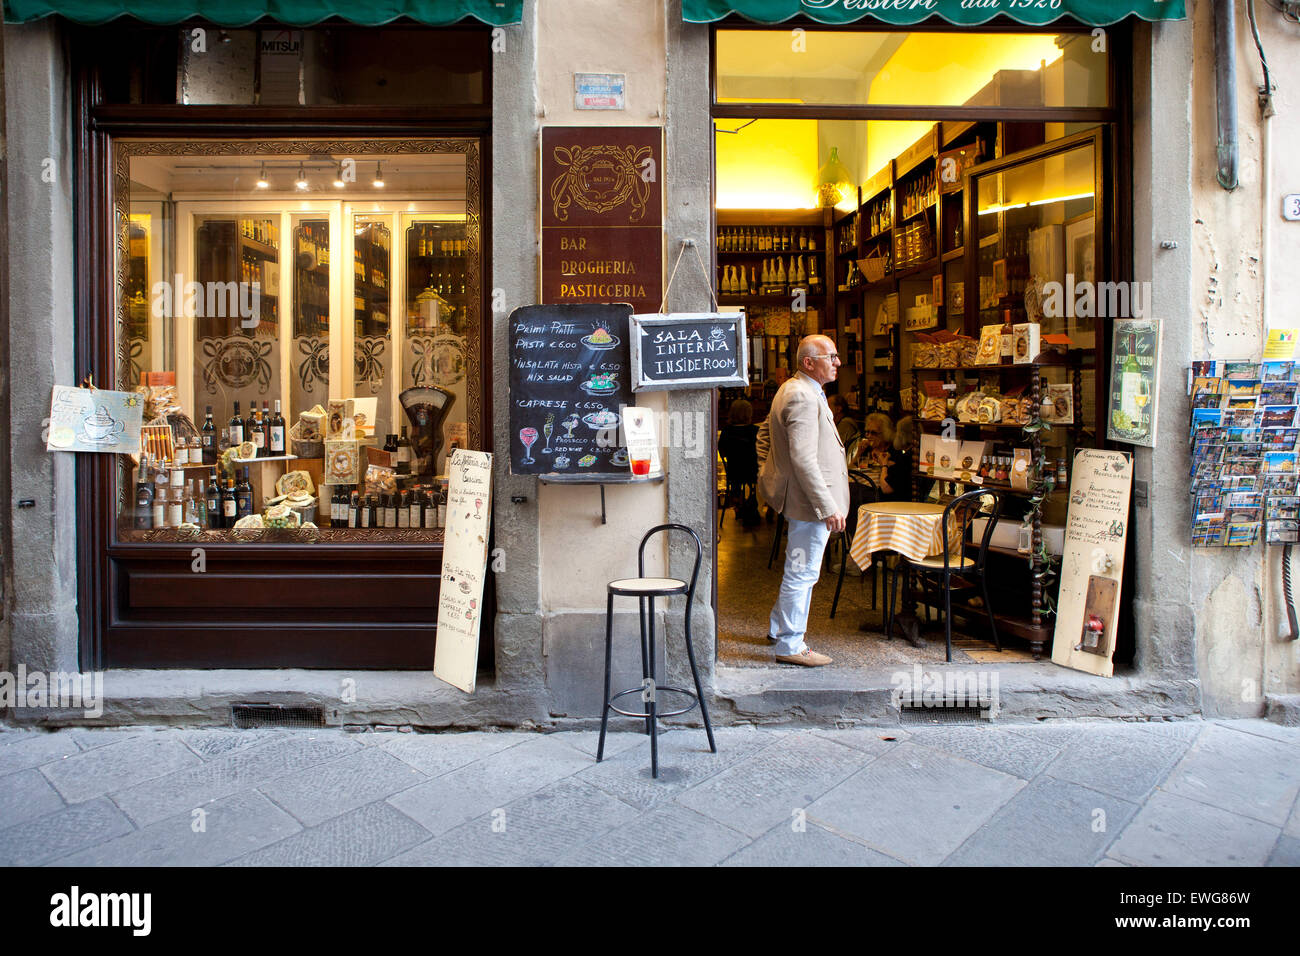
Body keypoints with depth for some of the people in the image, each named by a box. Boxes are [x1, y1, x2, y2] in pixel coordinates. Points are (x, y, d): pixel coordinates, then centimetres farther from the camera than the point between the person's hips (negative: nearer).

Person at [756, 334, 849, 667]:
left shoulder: (795, 389, 15)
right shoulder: (804, 397, -20)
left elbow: (764, 433, 24)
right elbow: (804, 459, -27)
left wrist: (769, 471, 20)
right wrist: (828, 507, -26)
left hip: (801, 497, 11)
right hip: (809, 500, -11)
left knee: (800, 569, 22)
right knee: (802, 572, -1)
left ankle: (779, 627, 36)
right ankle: (790, 645, 11)